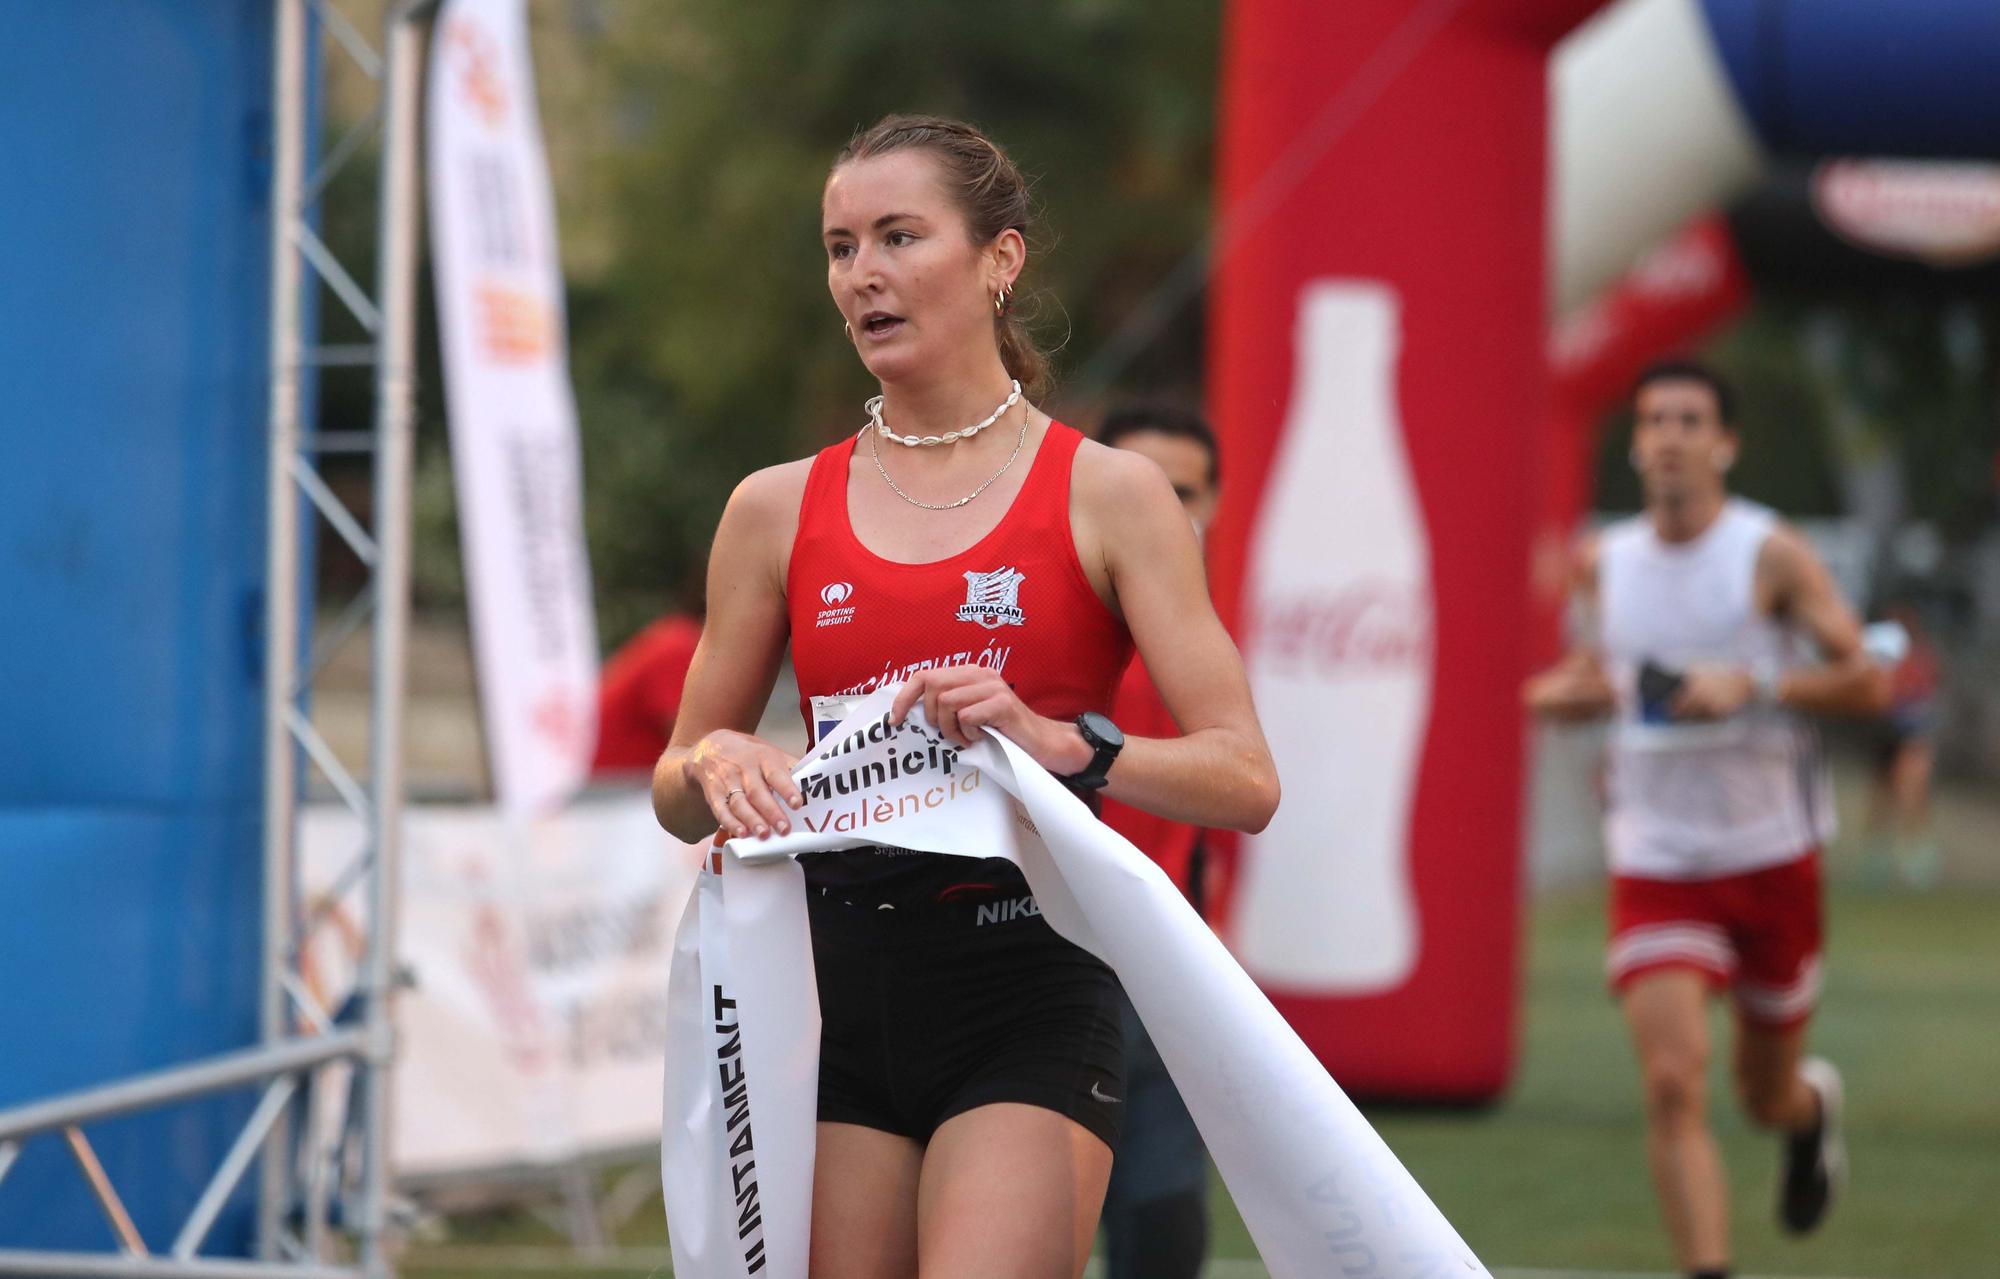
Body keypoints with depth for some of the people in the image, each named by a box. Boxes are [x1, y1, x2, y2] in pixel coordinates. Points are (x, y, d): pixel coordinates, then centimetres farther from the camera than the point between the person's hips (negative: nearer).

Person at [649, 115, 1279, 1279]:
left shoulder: (1107, 495, 1)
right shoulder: (781, 510, 10)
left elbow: (1244, 780, -6)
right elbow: (677, 800, 16)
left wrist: (1061, 745, -22)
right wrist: (714, 765, -7)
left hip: (1031, 1012, -4)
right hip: (840, 996, 4)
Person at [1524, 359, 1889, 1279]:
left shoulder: (1772, 555, -8)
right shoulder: (1605, 564, 3)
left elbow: (1865, 681, -11)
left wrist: (1752, 686, -24)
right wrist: (1574, 691, -4)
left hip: (1771, 856, -1)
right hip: (1654, 860, 1)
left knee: (1766, 1092, 14)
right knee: (1672, 1085, -16)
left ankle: (1812, 1108, 52)